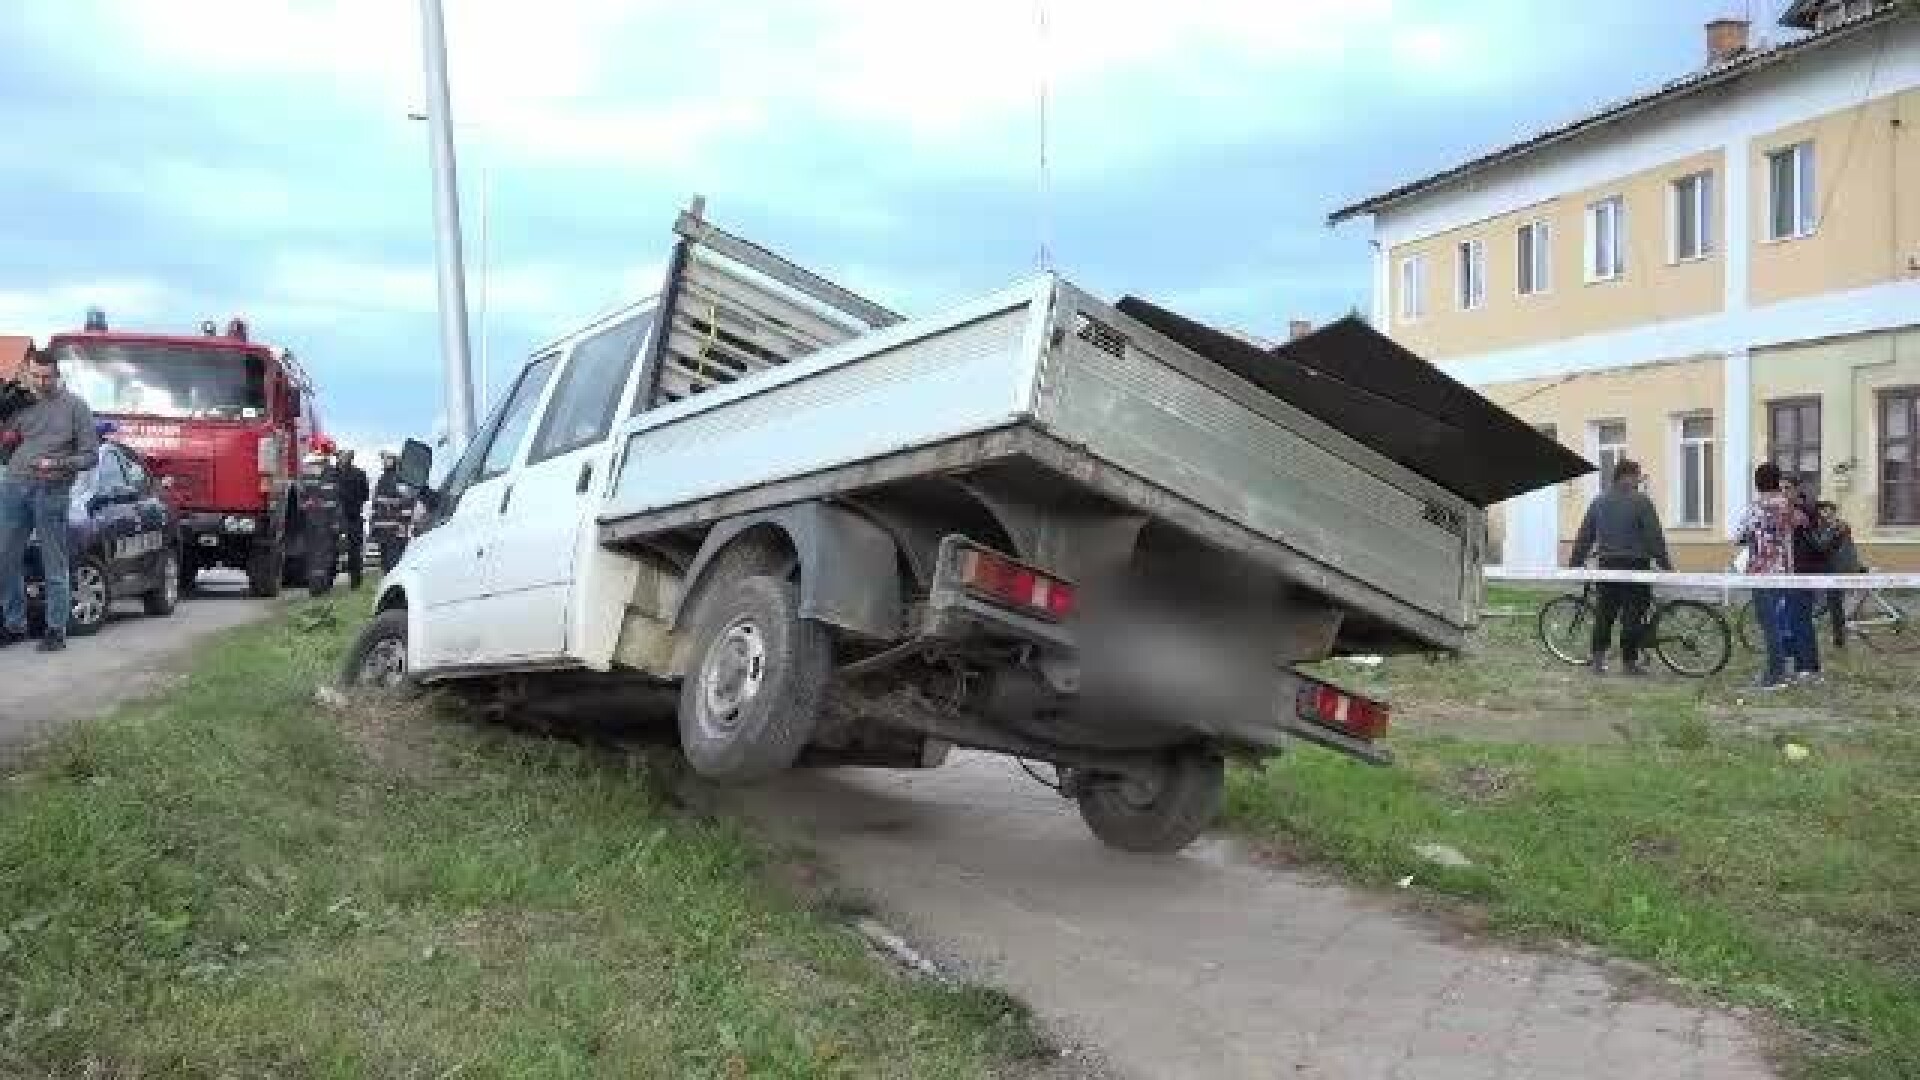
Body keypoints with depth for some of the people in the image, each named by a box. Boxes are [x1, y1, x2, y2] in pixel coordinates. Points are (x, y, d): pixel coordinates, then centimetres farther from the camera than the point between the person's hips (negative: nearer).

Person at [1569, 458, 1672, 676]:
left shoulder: (1599, 502, 10)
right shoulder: (1640, 501, -7)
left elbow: (1584, 536, 13)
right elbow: (1655, 537, -9)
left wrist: (1576, 564, 19)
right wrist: (1666, 565, -4)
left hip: (1607, 565, 5)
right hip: (1635, 564, -5)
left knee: (1604, 612, 12)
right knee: (1633, 614, 0)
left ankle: (1599, 656, 8)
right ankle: (1629, 661, 3)